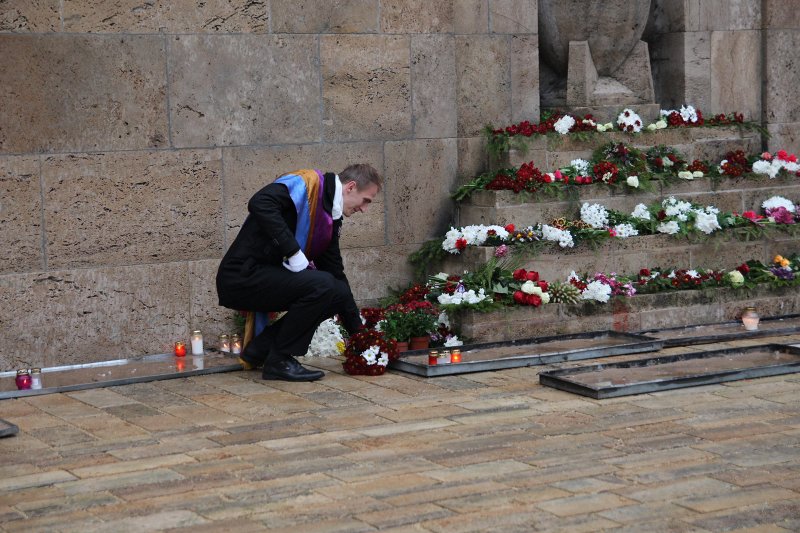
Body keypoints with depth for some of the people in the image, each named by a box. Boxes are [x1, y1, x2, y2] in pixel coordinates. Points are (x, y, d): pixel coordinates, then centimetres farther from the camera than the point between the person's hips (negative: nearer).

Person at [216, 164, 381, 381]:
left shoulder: (332, 219, 16)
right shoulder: (307, 183, -11)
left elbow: (336, 273, 20)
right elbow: (259, 203, -28)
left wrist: (358, 329, 19)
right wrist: (293, 252, -27)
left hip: (270, 277, 9)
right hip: (242, 276, -9)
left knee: (338, 294, 2)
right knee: (322, 285, -24)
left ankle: (258, 350, 6)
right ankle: (279, 361, -10)